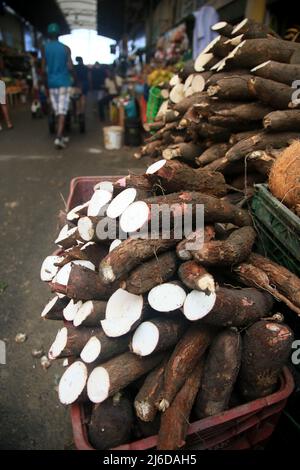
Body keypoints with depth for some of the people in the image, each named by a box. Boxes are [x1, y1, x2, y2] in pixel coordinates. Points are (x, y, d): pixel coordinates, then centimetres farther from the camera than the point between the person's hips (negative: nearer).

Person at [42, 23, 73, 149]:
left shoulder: (45, 48, 3)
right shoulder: (66, 48, -1)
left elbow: (44, 69, 1)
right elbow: (70, 67, -7)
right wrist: (72, 74, 12)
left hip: (52, 83, 3)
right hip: (64, 82, -2)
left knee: (58, 112, 11)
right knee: (62, 111, -8)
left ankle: (62, 136, 17)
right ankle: (59, 137, -21)